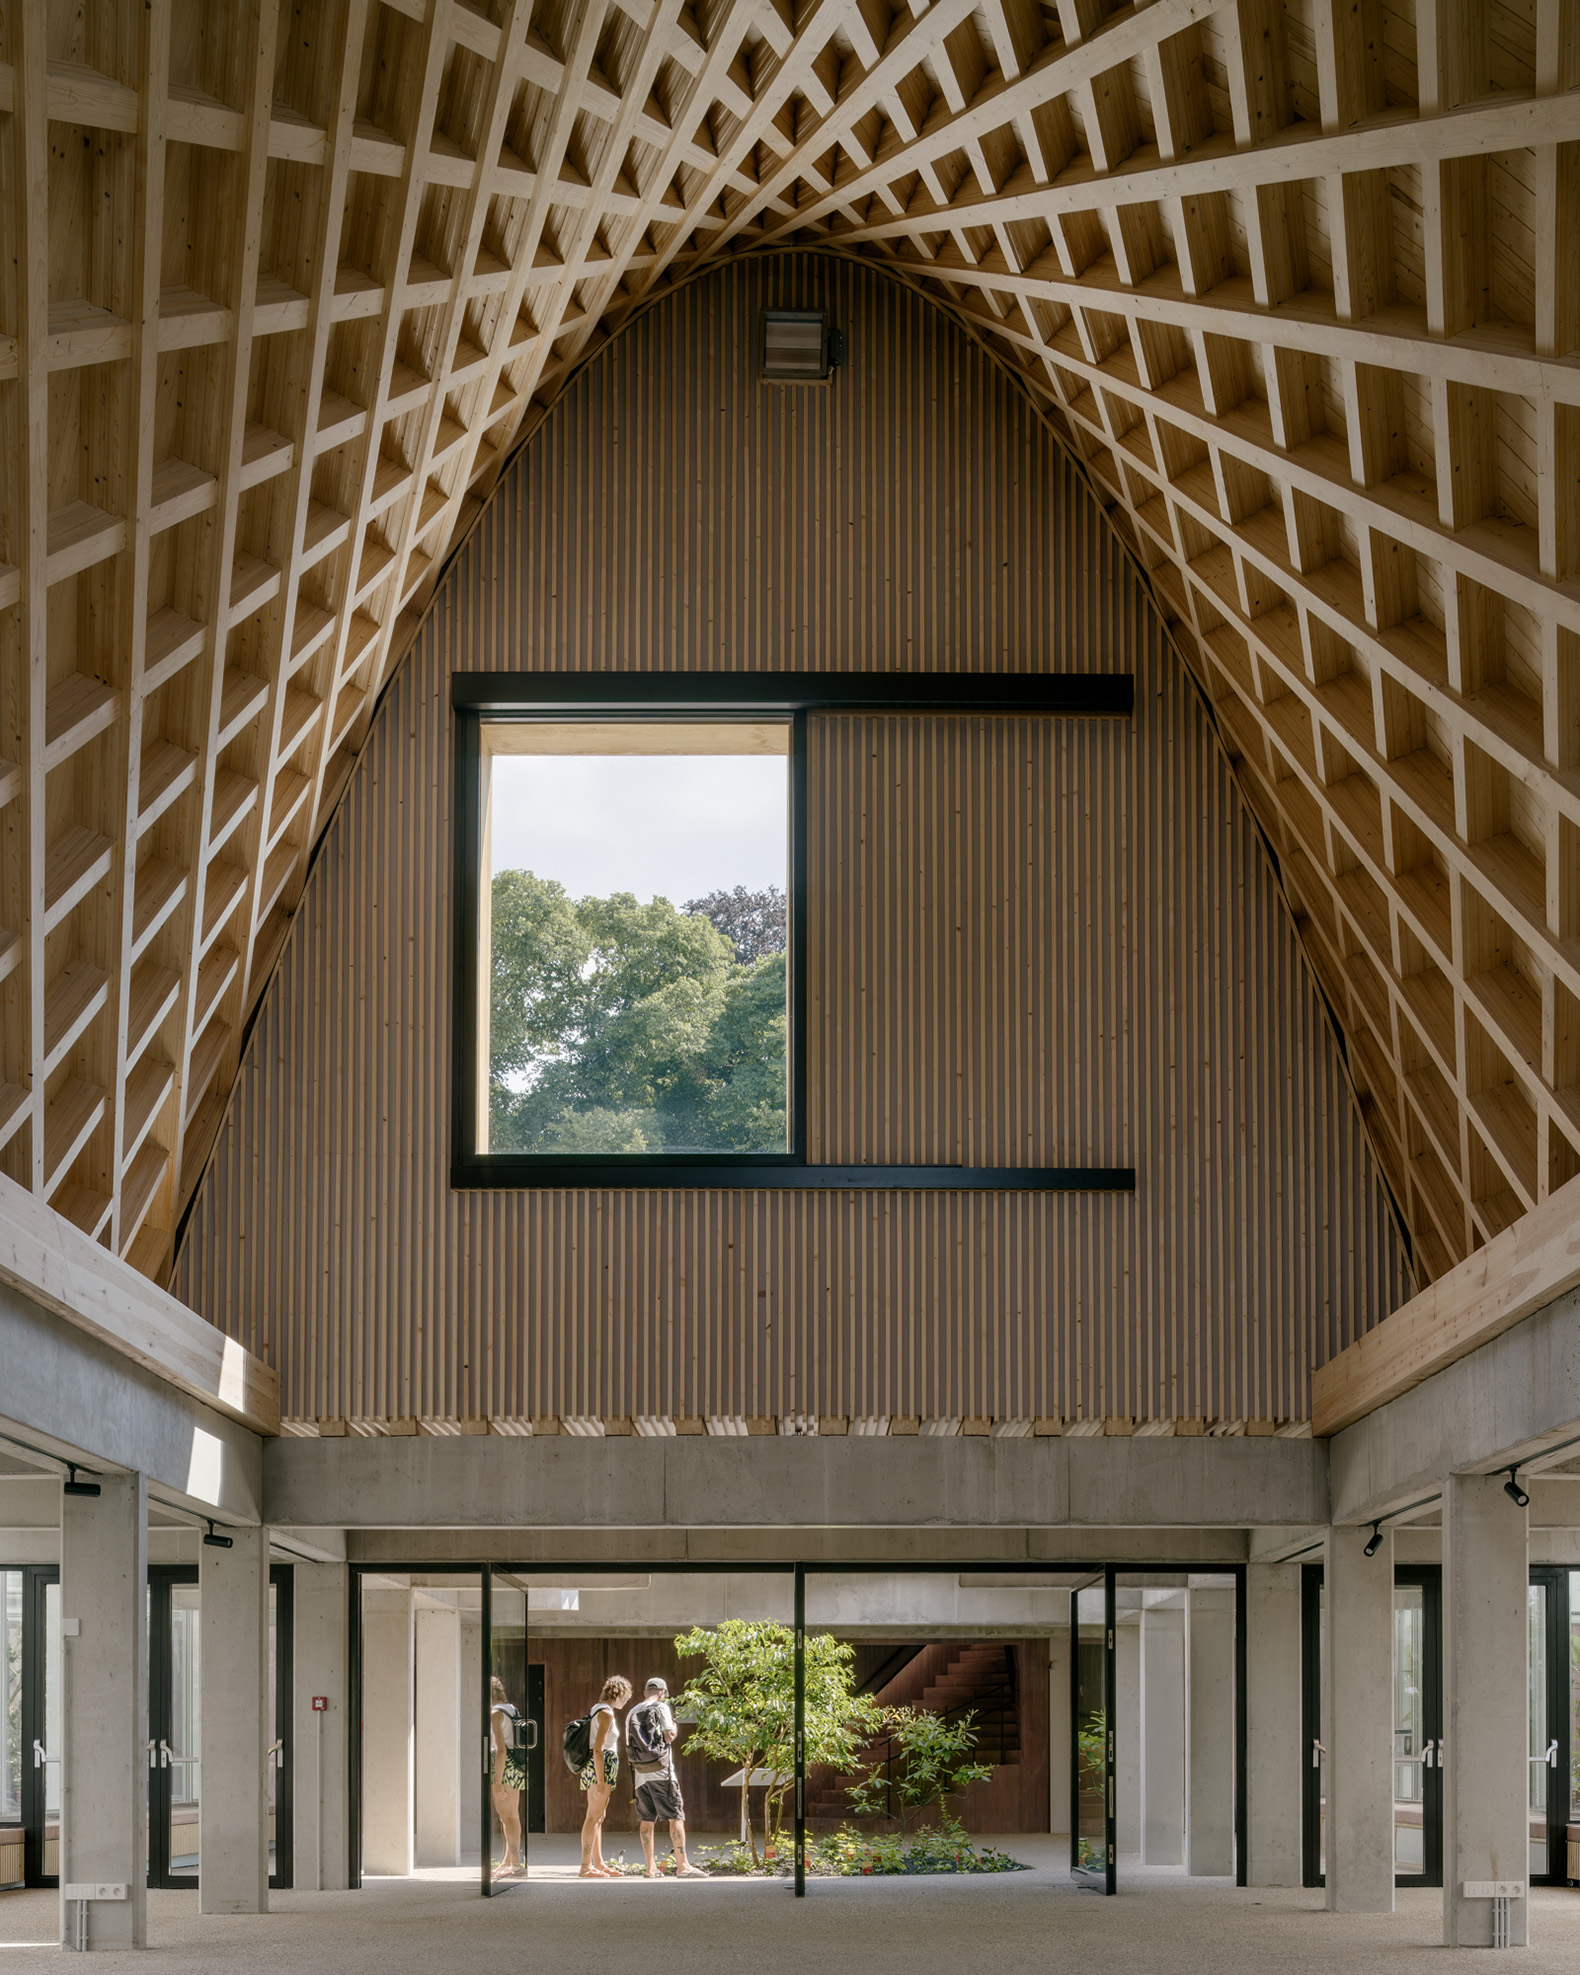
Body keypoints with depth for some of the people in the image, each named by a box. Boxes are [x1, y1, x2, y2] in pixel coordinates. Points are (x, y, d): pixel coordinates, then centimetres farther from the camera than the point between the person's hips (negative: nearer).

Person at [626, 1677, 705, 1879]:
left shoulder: (632, 1713, 15)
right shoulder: (661, 1707, -3)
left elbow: (629, 1745, 16)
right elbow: (669, 1737, -9)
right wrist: (673, 1728, 11)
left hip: (640, 1771, 6)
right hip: (661, 1770, -6)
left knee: (646, 1820, 7)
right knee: (675, 1816, -6)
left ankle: (651, 1868, 7)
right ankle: (682, 1866, -12)